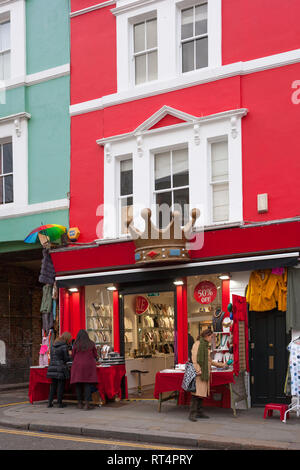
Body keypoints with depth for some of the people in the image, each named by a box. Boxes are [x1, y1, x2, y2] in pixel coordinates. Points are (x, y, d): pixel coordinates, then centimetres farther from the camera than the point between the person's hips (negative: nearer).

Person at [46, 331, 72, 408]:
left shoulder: (53, 345, 11)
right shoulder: (64, 346, -11)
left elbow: (52, 357, 15)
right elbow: (66, 358, -9)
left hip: (52, 367, 6)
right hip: (61, 368, -6)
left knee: (53, 385, 13)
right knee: (61, 386, 2)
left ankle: (49, 402, 11)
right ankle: (60, 403, 6)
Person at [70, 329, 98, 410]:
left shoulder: (76, 344, -1)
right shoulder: (91, 344, 3)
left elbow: (73, 356, 5)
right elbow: (95, 355, 8)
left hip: (78, 365, 0)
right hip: (89, 366, 0)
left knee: (78, 385, 7)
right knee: (87, 385, -2)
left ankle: (80, 403, 9)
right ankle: (87, 404, -10)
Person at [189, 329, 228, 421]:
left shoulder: (205, 346, 22)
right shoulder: (197, 343, -5)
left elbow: (209, 361, 29)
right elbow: (194, 358, -15)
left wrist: (221, 365, 34)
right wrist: (198, 370, -22)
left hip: (205, 373, 9)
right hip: (199, 373, -9)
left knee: (202, 392, 6)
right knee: (196, 392, -13)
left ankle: (199, 412, 9)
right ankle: (192, 414, -14)